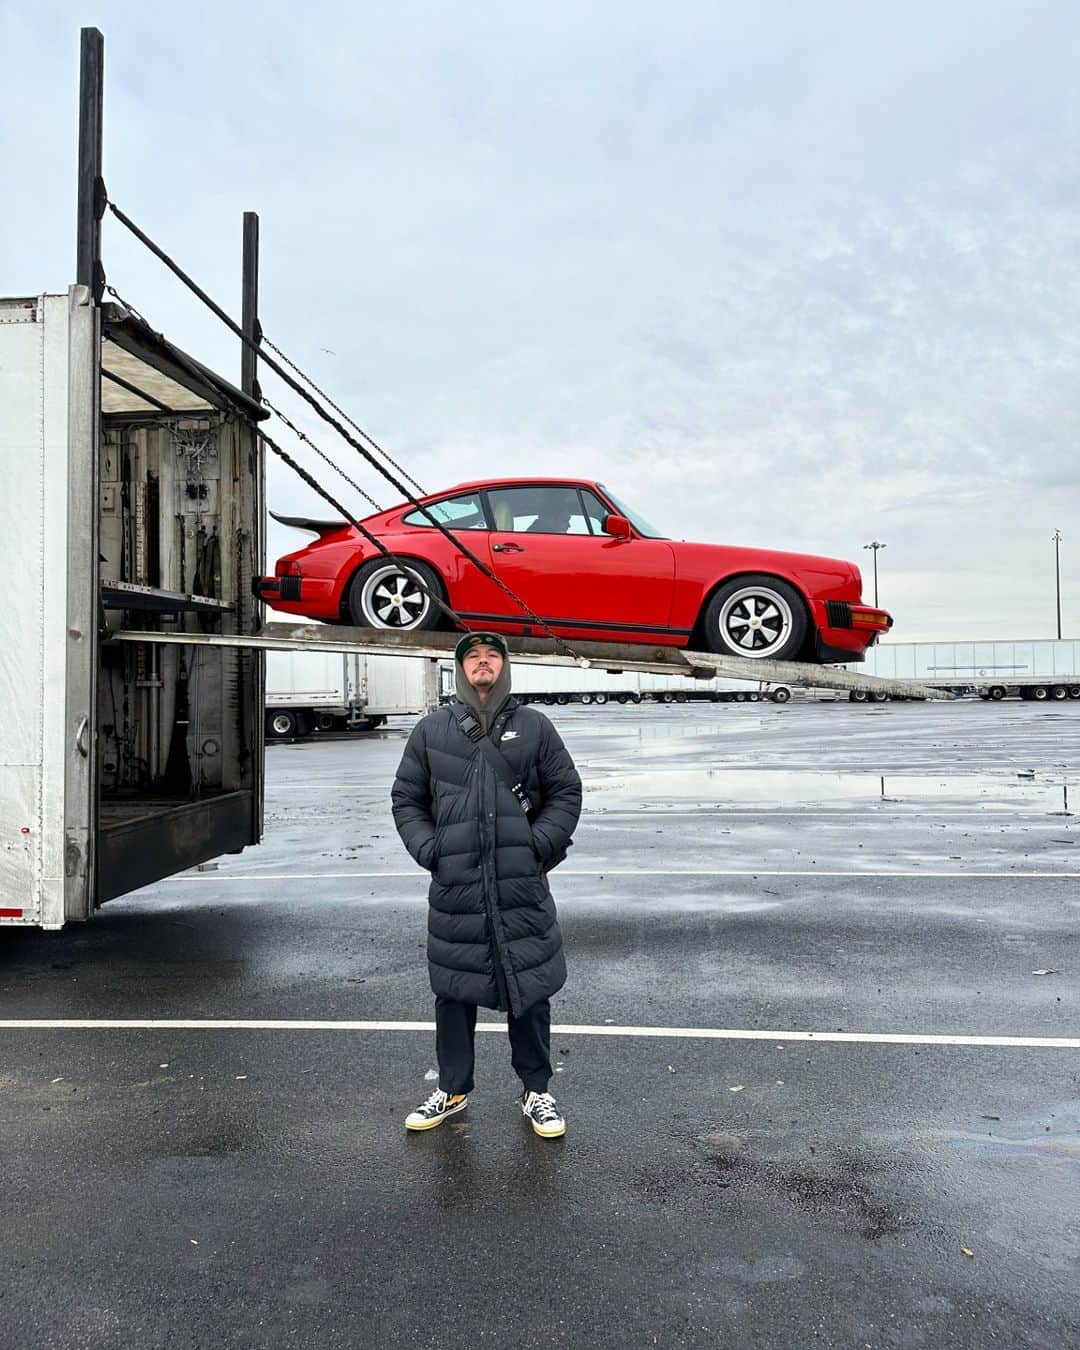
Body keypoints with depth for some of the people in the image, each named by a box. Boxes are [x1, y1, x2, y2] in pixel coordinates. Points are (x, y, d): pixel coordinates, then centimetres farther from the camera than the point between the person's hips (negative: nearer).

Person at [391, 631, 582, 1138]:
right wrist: (427, 848, 0)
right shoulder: (431, 730, 9)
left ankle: (536, 1092, 24)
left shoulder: (535, 727, 7)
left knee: (530, 990, 6)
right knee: (453, 992, 11)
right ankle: (452, 1090, 29)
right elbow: (406, 798, 14)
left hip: (522, 887, -1)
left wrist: (541, 844, -4)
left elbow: (566, 792, 9)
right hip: (454, 887, 1)